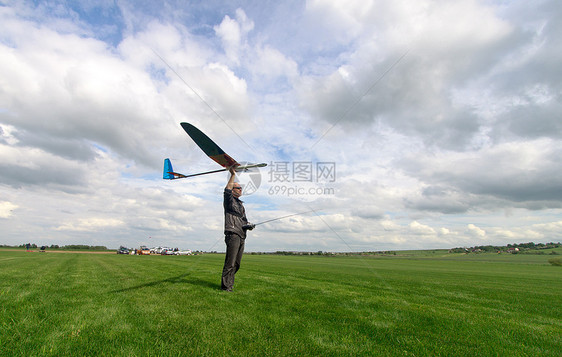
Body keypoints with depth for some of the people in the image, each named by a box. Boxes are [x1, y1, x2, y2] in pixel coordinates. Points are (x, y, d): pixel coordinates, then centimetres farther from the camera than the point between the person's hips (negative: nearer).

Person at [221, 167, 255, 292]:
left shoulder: (241, 204, 27)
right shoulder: (229, 200, 3)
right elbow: (227, 190, -19)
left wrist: (248, 225, 9)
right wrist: (233, 175, -20)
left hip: (241, 236, 8)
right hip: (233, 234, -8)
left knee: (237, 263, 9)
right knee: (230, 262, -10)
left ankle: (229, 283, 18)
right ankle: (226, 285, -2)